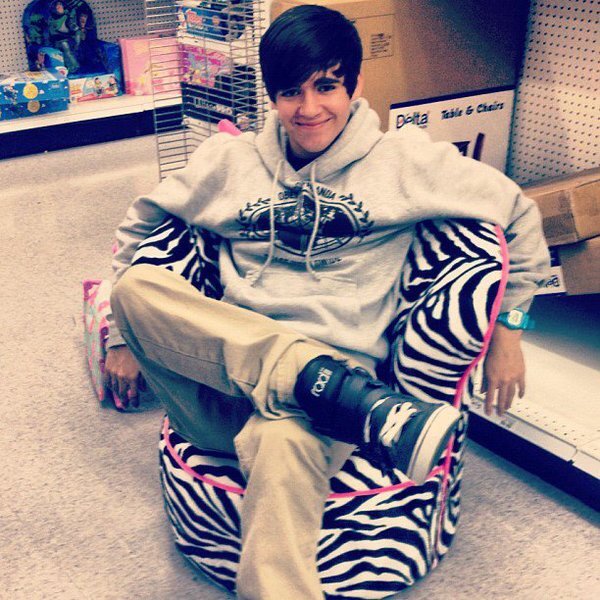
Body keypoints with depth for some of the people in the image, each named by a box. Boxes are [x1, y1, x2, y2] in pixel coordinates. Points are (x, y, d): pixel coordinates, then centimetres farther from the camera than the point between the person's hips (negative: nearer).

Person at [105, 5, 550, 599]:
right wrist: (125, 336, 19)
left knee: (282, 444, -40)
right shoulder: (230, 160, 14)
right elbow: (140, 227, 23)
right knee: (135, 286, -26)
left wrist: (506, 333, 14)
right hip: (221, 390, 4)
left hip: (340, 373, -3)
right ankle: (363, 405, -33)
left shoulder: (404, 160, 8)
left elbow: (517, 216, 15)